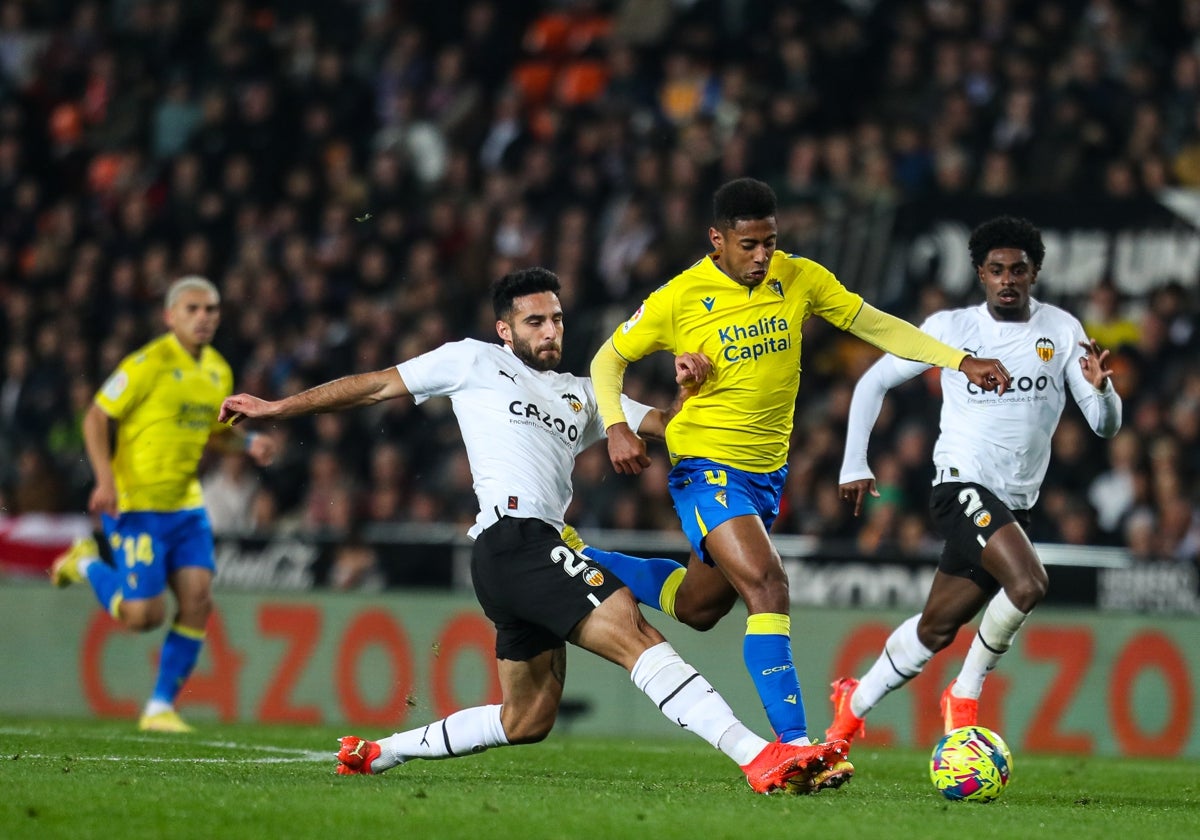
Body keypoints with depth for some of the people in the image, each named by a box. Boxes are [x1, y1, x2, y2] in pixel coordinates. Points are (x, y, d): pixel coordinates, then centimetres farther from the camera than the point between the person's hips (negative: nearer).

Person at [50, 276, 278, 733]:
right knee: (144, 614, -9)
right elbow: (96, 418, -11)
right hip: (137, 504, -7)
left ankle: (161, 707, 7)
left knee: (197, 600, -6)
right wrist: (105, 480, -22)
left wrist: (249, 443, 2)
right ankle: (86, 563, 22)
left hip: (186, 503, 7)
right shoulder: (149, 364, -14)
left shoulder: (218, 372, 9)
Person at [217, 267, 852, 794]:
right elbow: (377, 386, 16)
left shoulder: (580, 395, 27)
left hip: (540, 554, 9)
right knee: (635, 635, -23)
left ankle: (375, 753, 26)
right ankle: (761, 758, -36)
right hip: (513, 536, -9)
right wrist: (276, 408, 17)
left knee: (528, 719, 14)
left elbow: (665, 426, 23)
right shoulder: (474, 362, 11)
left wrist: (686, 387, 1)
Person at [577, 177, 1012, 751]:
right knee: (766, 584, -25)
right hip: (707, 465, -6)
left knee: (696, 608, 17)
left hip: (768, 470, 6)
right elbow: (608, 359, 0)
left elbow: (875, 326, 4)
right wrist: (616, 428, -16)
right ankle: (795, 742, -26)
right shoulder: (679, 298, -13)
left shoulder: (798, 278, -2)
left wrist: (961, 362, -4)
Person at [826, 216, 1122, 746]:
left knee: (936, 628, 11)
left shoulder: (1061, 331, 3)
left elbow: (1106, 425, 0)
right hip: (963, 484, -4)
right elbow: (875, 381, 8)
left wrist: (1101, 389, -23)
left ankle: (853, 705, 30)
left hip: (1015, 503, 4)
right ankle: (965, 695, -11)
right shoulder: (951, 328, -1)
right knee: (1028, 584, -28)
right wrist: (855, 463, 0)